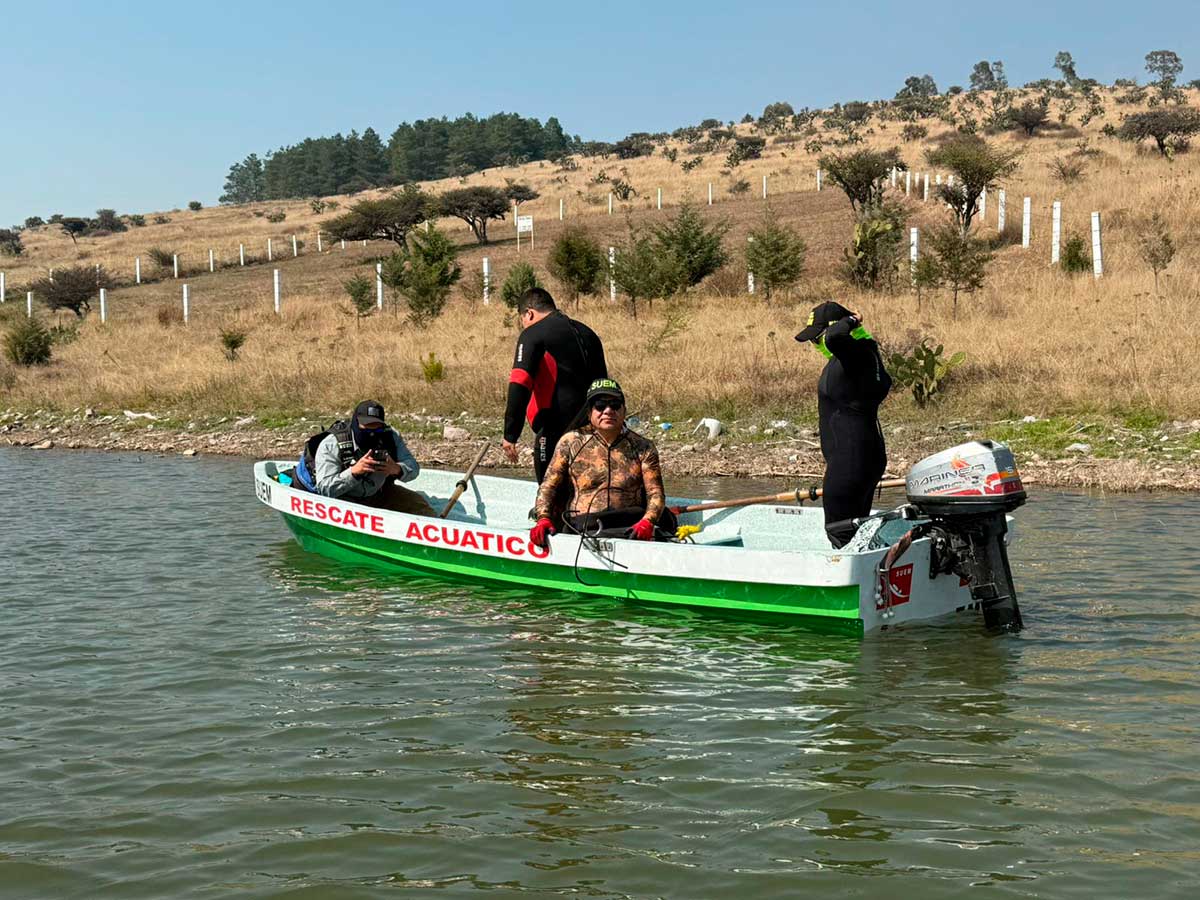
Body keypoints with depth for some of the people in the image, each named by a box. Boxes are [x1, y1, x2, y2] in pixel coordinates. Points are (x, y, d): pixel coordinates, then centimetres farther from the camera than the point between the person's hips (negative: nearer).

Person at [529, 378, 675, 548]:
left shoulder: (642, 448, 13)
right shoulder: (571, 442, 12)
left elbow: (656, 493, 6)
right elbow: (548, 486, 12)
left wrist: (647, 522, -15)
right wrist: (543, 518, -7)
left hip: (630, 528, 0)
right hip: (582, 529, 0)